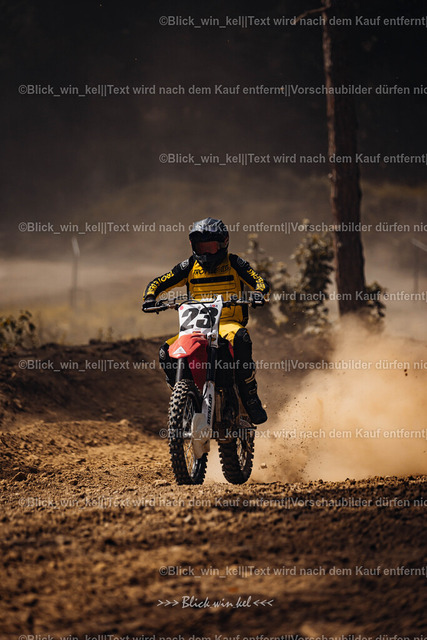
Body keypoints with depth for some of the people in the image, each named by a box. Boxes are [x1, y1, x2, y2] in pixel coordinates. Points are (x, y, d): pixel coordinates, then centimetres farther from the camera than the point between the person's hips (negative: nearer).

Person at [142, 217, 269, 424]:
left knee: (240, 338, -39)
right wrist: (150, 298, -16)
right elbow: (157, 283, 7)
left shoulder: (234, 263, 4)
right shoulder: (190, 266, 10)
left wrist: (257, 293, -29)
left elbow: (260, 281, -5)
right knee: (166, 352, -21)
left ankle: (250, 395, -29)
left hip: (229, 322, -3)